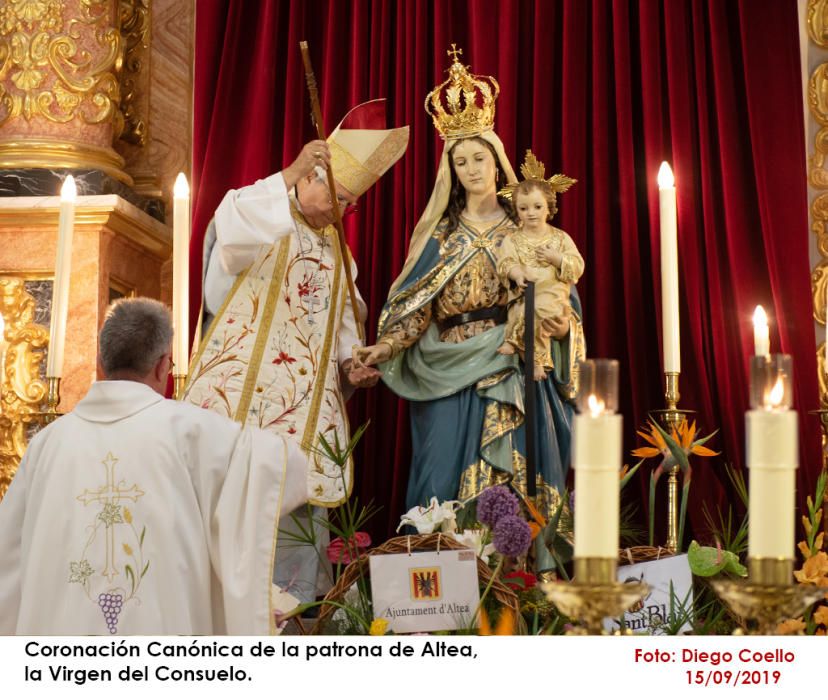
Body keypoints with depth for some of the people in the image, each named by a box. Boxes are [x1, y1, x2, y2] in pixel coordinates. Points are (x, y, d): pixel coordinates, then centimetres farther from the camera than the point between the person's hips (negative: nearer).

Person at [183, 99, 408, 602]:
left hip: (307, 404, 6)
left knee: (301, 500, 6)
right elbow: (232, 228, -27)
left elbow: (342, 320, 20)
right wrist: (290, 174, -33)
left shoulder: (335, 248, 19)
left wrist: (350, 361, 0)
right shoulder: (267, 217, -2)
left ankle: (297, 605, 14)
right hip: (245, 388, -6)